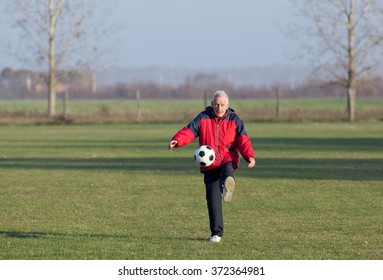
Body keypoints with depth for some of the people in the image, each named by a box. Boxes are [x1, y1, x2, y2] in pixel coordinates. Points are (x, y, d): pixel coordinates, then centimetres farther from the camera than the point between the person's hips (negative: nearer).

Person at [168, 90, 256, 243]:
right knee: (213, 198, -4)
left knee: (228, 170, -38)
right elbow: (189, 131, -5)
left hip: (228, 160, -1)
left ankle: (227, 188, -74)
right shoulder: (203, 117, 6)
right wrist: (177, 140, -26)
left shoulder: (234, 120, 4)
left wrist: (250, 156, -24)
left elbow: (243, 140, -6)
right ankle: (216, 233, 4)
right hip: (210, 164, 1)